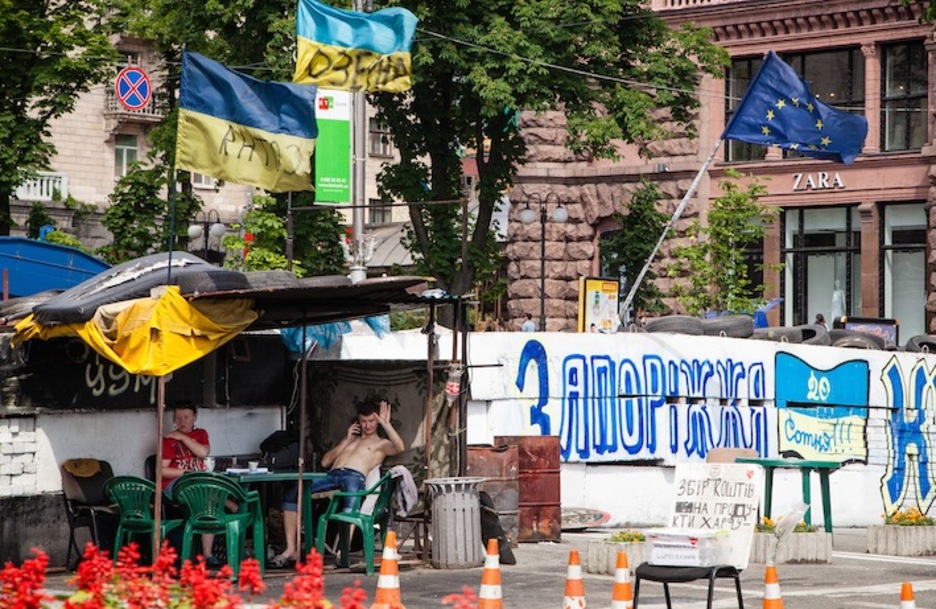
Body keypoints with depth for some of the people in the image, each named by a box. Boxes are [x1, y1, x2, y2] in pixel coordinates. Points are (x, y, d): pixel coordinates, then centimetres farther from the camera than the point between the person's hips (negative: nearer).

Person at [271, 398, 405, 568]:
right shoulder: (351, 438, 38)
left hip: (355, 476, -5)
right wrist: (346, 440, 23)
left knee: (352, 497, -43)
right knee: (293, 492, -20)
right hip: (332, 475, 5)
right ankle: (291, 549, -24)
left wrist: (385, 423, 0)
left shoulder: (382, 444, 22)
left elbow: (399, 447, -2)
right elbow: (325, 462, 28)